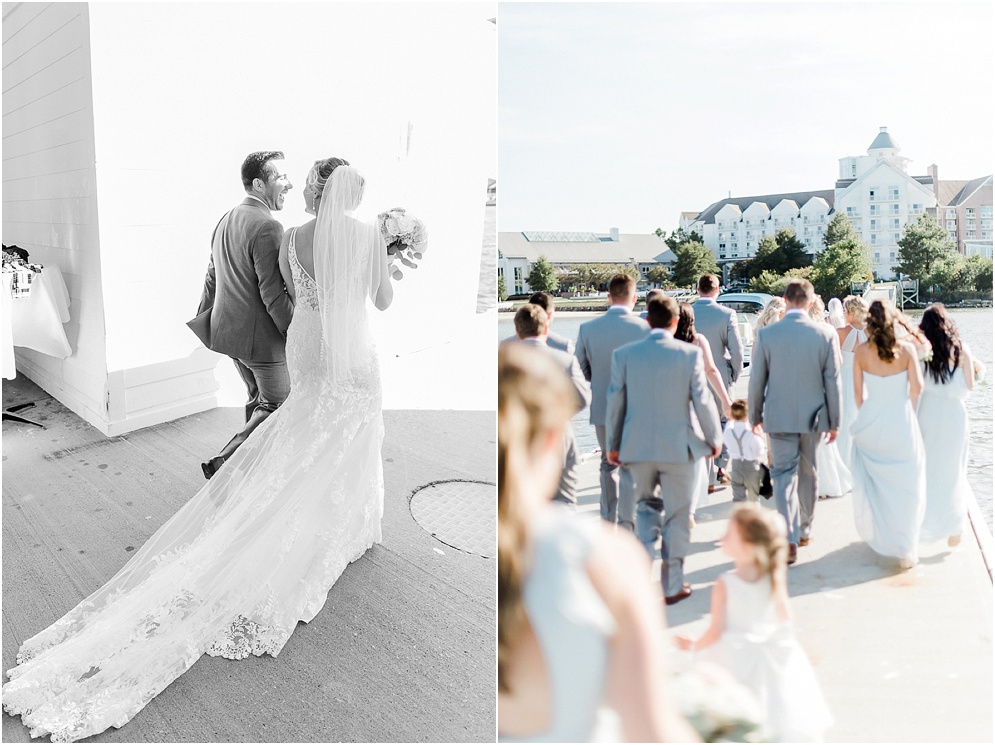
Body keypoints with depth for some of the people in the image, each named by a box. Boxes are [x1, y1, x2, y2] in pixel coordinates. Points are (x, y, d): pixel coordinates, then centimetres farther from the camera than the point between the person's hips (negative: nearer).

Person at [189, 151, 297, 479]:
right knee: (277, 406, 7)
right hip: (261, 336, -9)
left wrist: (204, 321, 25)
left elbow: (212, 277, 16)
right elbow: (273, 295, -24)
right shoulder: (267, 227, -21)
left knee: (259, 398, 23)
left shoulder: (226, 220, 8)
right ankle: (224, 463, 2)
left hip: (227, 329, 9)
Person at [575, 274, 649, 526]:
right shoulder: (644, 328, -14)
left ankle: (609, 520, 26)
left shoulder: (587, 328, -6)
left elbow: (581, 370, 3)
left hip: (602, 406, 3)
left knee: (608, 463, 18)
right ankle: (627, 522, 6)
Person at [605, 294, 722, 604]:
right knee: (677, 516, 11)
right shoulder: (690, 353, -9)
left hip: (637, 447, 2)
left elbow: (615, 402, 0)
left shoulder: (624, 354, -4)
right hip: (678, 447, -2)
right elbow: (702, 401, -6)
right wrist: (714, 439, 8)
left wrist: (612, 444, 10)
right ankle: (673, 586, 19)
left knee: (646, 506, 23)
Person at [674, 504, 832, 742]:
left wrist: (694, 646, -1)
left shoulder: (725, 584, -22)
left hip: (734, 658, -4)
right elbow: (785, 620, 1)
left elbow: (716, 631, -18)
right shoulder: (774, 579, -9)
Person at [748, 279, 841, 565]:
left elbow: (757, 380, -2)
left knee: (784, 475, 2)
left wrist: (755, 416, 10)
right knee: (808, 473, 17)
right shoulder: (825, 333, -6)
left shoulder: (766, 334, -8)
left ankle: (790, 538, -10)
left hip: (779, 417, -1)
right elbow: (832, 381, -1)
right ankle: (804, 530, 31)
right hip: (813, 416, 2)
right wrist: (834, 421, 8)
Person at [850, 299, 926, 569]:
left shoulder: (861, 351, -5)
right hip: (901, 421, -2)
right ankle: (905, 549, 8)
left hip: (871, 422, 2)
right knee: (905, 486, 6)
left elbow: (858, 392, 0)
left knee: (871, 482, 19)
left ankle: (875, 535, 35)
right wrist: (908, 408, 10)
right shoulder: (907, 348, -8)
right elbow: (917, 386, -10)